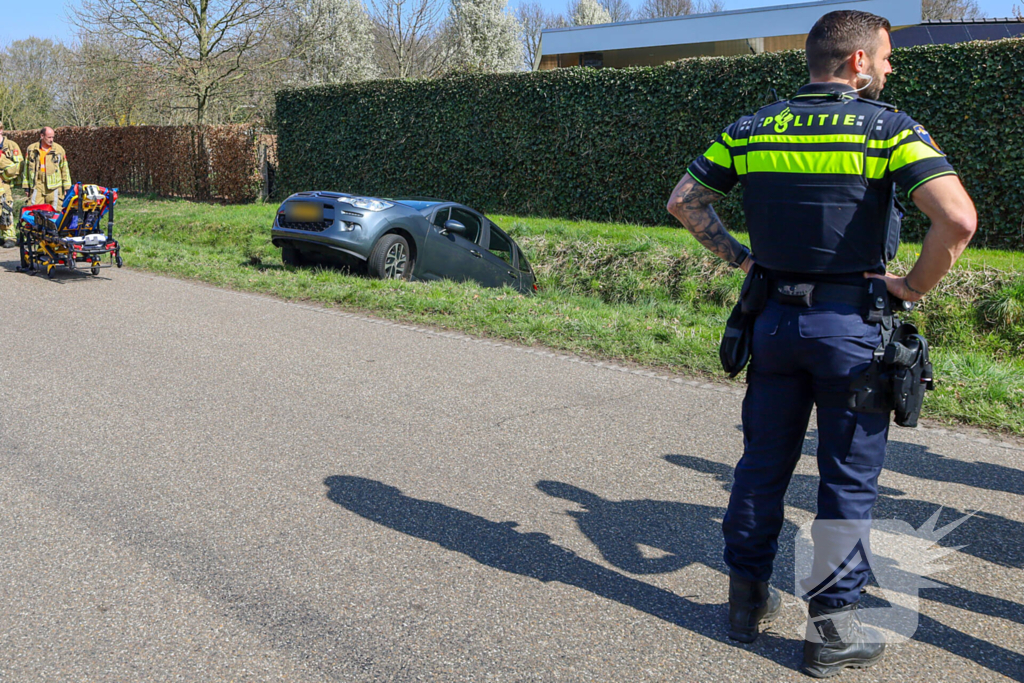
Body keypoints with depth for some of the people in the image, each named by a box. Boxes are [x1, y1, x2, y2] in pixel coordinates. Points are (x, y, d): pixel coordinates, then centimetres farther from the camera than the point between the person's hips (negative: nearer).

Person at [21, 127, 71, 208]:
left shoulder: (59, 149, 5)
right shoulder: (31, 149, 9)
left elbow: (65, 169, 10)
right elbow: (26, 168, 15)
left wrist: (67, 187, 6)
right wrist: (26, 186, 12)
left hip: (54, 185, -1)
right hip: (37, 185, 1)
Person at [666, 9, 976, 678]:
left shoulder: (750, 130, 4)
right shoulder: (888, 128, -10)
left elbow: (684, 201, 10)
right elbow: (958, 218, -23)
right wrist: (916, 285, -9)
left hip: (773, 318, 4)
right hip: (849, 324, -4)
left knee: (763, 464, 16)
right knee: (848, 480, 8)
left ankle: (748, 598, 28)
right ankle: (833, 626, 17)